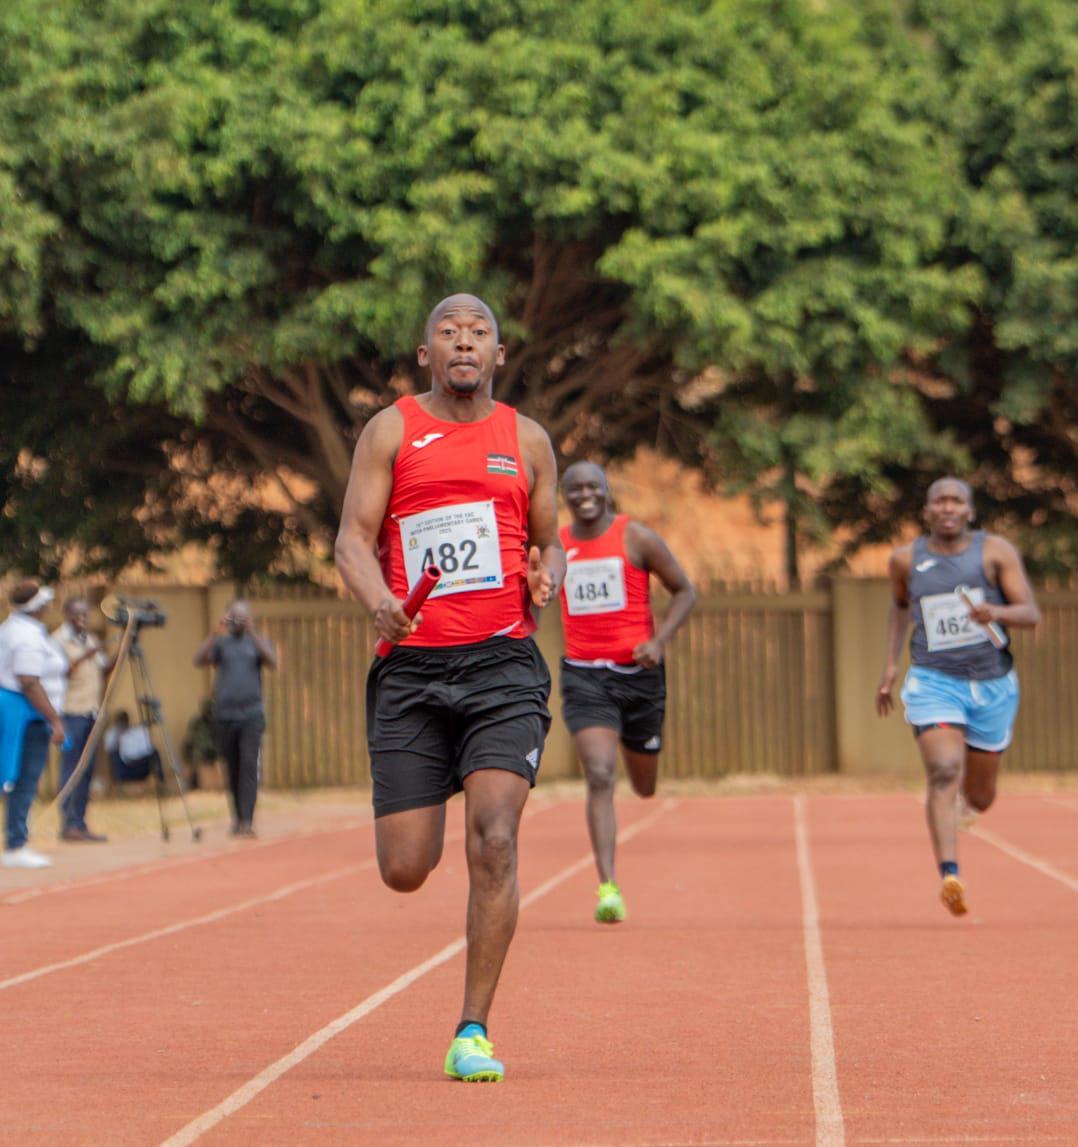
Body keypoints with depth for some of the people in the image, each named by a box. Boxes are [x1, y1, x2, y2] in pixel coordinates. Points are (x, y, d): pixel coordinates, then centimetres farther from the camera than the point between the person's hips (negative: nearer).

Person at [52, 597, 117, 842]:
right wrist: (83, 657, -24)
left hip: (91, 711, 7)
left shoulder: (90, 640, 18)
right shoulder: (58, 640, -5)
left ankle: (79, 824, 9)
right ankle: (69, 824, -6)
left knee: (86, 770, 7)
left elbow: (105, 667, 15)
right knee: (71, 768, -7)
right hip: (71, 712, -7)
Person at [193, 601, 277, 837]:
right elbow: (200, 659, -7)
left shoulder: (257, 642, 9)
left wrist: (253, 632, -18)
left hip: (252, 715, -2)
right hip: (225, 715, 2)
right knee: (232, 769, 7)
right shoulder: (221, 643, 11)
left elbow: (271, 662, -10)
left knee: (249, 765, -13)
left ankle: (247, 821, -18)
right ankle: (238, 818, 19)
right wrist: (216, 633, -18)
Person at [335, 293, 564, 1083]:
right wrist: (381, 602, -20)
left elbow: (550, 542, 22)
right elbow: (353, 539, 1)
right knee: (405, 870, -1)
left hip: (503, 666, 0)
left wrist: (547, 574, -3)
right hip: (412, 666, 0)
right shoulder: (392, 430, 7)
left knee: (493, 842, -17)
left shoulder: (527, 440, 13)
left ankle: (473, 1032, -8)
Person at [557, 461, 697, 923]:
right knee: (600, 777, -18)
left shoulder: (637, 539, -4)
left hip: (637, 672, 0)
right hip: (583, 675, 0)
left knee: (645, 787, 13)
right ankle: (608, 886, -19)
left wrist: (659, 641, -13)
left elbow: (684, 591, 1)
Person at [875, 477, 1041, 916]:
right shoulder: (906, 559, 2)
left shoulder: (996, 551, -4)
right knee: (944, 775, -24)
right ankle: (949, 877, -32)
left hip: (992, 686, 1)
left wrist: (996, 612, -31)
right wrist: (891, 664, 15)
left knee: (980, 798, 14)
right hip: (934, 682, -1)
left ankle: (969, 774, 51)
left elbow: (1031, 613, -10)